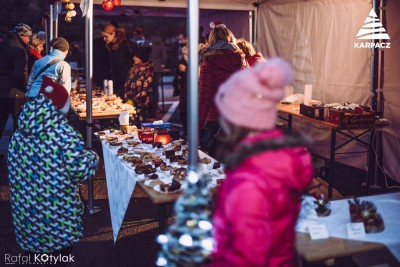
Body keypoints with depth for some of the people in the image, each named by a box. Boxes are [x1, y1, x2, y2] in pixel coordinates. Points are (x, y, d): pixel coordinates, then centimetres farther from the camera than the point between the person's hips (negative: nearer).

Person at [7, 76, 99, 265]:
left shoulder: (19, 134, 0)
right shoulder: (64, 134, -19)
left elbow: (15, 169, 9)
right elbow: (80, 172, -20)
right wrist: (92, 156, -2)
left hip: (26, 213, 6)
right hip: (57, 218, -5)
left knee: (32, 241, 23)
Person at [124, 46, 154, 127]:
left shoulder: (148, 70, -11)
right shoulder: (134, 67, 9)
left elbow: (146, 90, -14)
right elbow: (127, 84, 11)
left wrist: (133, 101, -14)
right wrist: (127, 98, 1)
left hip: (141, 104, -6)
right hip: (130, 102, 6)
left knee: (137, 125, -6)